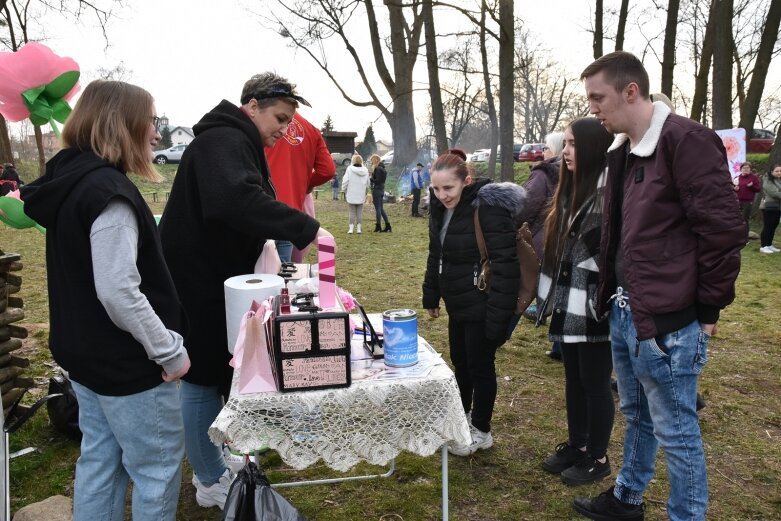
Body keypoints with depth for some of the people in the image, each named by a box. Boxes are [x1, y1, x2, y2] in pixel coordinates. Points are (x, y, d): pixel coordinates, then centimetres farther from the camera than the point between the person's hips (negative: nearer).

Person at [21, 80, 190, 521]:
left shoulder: (71, 179, 7)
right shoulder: (109, 191, -23)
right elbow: (119, 292, -28)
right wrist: (169, 349, -19)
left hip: (86, 351, 9)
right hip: (126, 361, -9)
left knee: (100, 459, 20)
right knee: (159, 465, 6)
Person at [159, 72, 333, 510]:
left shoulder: (240, 144, 16)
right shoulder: (222, 141, -18)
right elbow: (236, 200, -38)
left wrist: (284, 242, 1)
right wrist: (306, 228, -38)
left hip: (216, 279, 10)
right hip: (197, 282, -10)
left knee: (218, 371, 19)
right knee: (202, 377, 3)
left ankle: (214, 462, 37)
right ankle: (212, 482, 19)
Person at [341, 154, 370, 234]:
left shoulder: (349, 169, -9)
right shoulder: (365, 170, 3)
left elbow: (345, 181, -8)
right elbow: (367, 184, 8)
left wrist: (344, 190, 6)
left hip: (351, 195, -3)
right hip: (361, 195, 3)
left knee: (351, 212, 3)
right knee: (359, 212, 8)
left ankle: (351, 228, 3)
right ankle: (358, 228, 9)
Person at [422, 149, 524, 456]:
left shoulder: (488, 208, -22)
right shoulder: (441, 208, 3)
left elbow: (505, 264, -24)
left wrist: (498, 314, -26)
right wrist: (431, 295, 15)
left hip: (481, 305, -8)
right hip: (458, 303, 8)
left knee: (480, 365, 6)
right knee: (459, 360, 21)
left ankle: (481, 431, 25)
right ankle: (462, 414, 42)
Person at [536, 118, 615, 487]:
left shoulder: (609, 191, -17)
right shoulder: (570, 189, 12)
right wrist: (554, 297, 19)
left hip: (594, 305, -8)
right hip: (569, 303, 8)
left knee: (595, 383, 6)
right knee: (573, 379, 18)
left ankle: (597, 458, 22)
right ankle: (576, 445, 33)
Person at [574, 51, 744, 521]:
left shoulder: (687, 140, -16)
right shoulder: (624, 152, 12)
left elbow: (724, 231, -17)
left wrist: (707, 311, -11)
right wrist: (614, 299, 14)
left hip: (666, 322, -9)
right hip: (624, 314, 9)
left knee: (677, 433, 6)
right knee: (637, 418, 24)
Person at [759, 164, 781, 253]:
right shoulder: (768, 181, -9)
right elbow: (774, 193, -18)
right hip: (769, 206, -8)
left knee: (773, 226, 9)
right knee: (767, 227, -7)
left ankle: (769, 245, 16)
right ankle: (763, 246, -4)